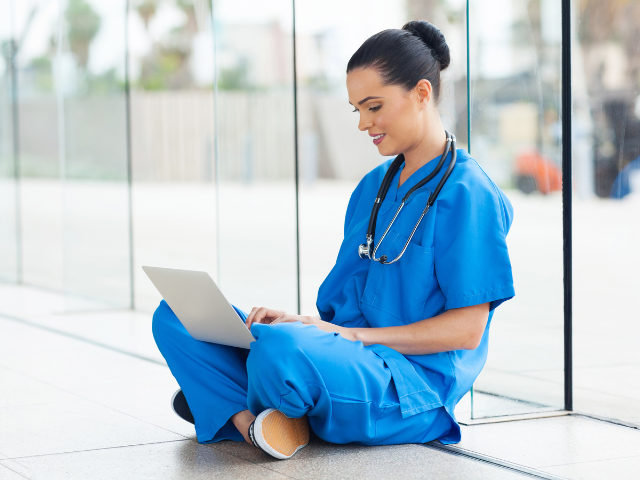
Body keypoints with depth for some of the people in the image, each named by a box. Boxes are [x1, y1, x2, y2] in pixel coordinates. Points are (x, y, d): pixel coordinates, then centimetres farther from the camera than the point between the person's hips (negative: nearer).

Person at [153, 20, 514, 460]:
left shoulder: (467, 194, -9)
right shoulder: (373, 187, 18)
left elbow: (465, 331, -13)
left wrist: (352, 335, -16)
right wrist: (307, 321, -1)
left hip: (414, 381, -9)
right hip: (348, 352, 9)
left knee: (281, 350, -39)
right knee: (176, 316, -1)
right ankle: (251, 419, -21)